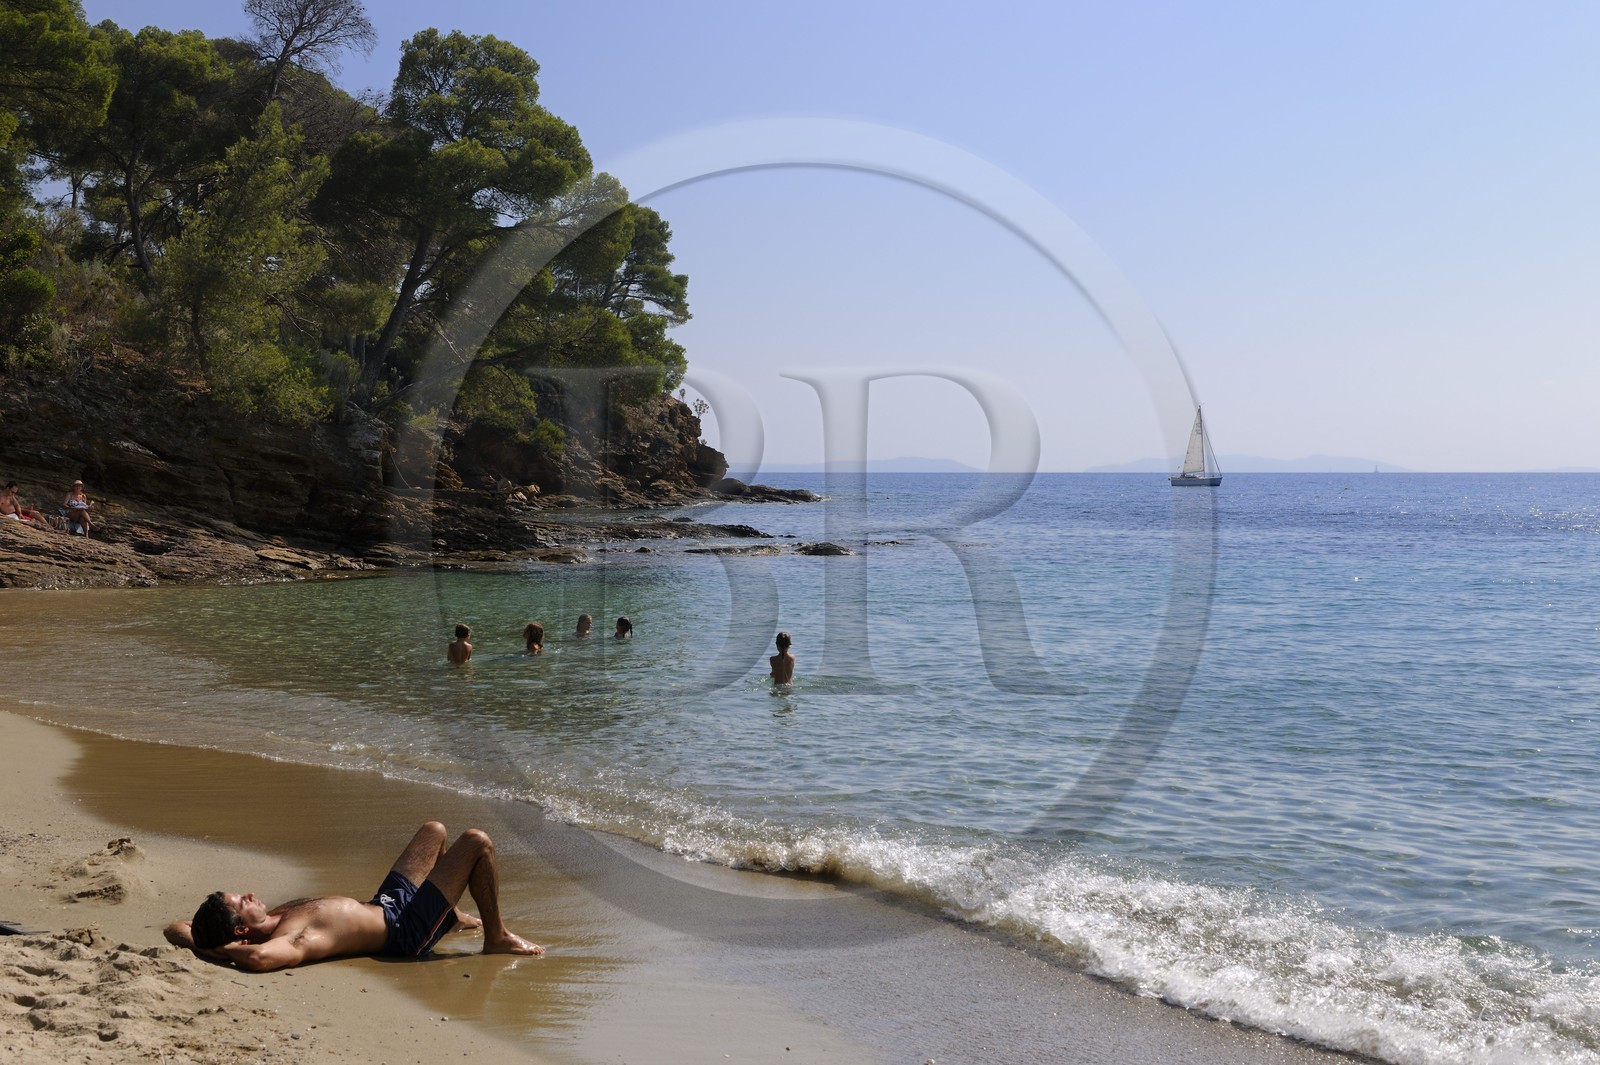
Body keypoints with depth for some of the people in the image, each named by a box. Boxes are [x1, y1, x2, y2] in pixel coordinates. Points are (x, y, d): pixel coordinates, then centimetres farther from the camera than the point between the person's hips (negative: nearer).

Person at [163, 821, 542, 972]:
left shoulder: (266, 925, -12)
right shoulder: (290, 941, -35)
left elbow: (174, 928, -4)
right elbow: (258, 957, -59)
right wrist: (224, 949, -40)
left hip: (383, 903, 9)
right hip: (406, 928, -9)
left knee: (435, 830, 25)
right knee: (477, 841, -12)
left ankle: (454, 915, 43)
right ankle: (496, 938, 4)